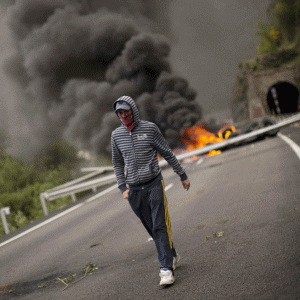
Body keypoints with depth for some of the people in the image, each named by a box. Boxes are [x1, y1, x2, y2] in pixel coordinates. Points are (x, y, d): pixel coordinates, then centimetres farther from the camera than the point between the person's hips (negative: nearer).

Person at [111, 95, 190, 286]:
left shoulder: (150, 128, -1)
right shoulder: (116, 135, 7)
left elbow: (168, 154, 6)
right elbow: (118, 163, 16)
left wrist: (183, 175, 10)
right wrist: (123, 188, 7)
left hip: (154, 184, -3)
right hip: (134, 189, 3)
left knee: (160, 226, -10)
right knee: (151, 228, 8)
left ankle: (166, 269, -9)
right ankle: (172, 255, 27)